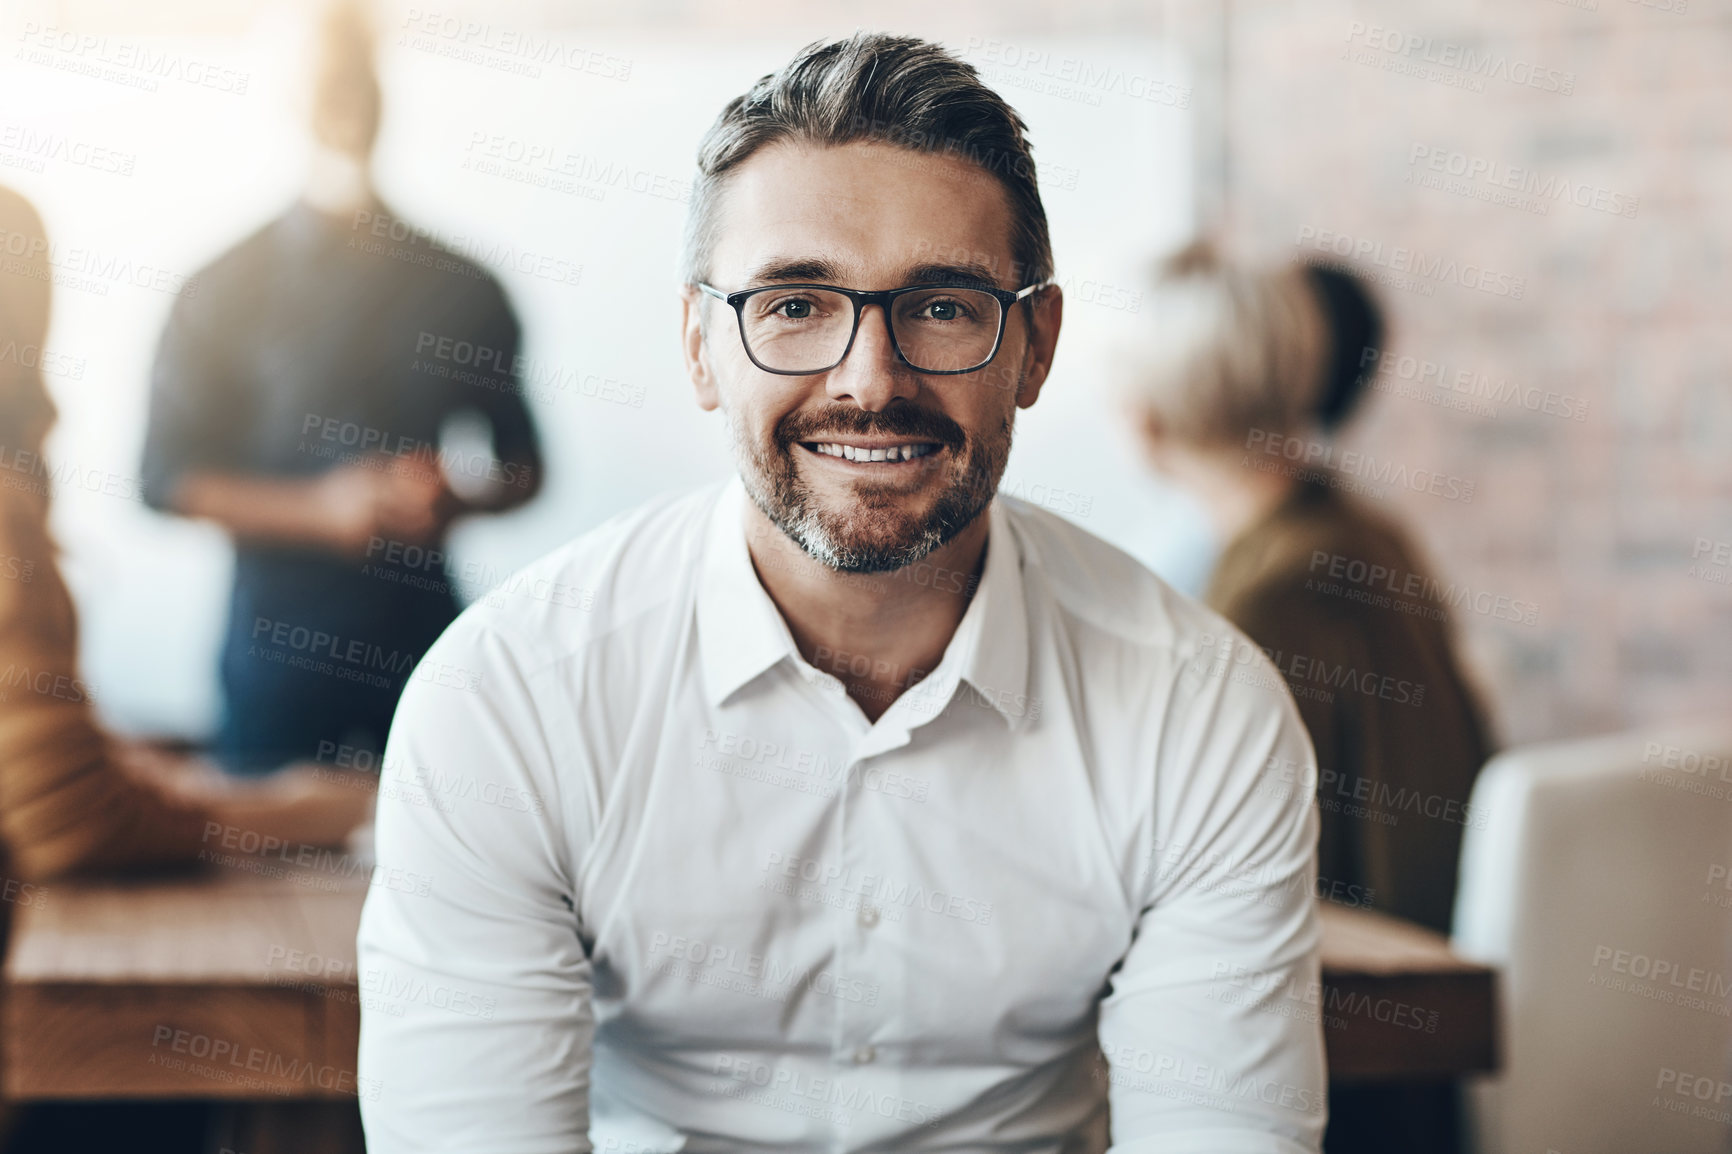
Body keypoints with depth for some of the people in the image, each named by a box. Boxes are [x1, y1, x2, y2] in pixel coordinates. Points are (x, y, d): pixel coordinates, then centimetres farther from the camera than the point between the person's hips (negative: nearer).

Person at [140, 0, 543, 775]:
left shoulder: (461, 291, 6)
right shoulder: (229, 290, 0)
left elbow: (520, 465, 13)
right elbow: (169, 476, -2)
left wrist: (453, 497, -10)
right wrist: (318, 509, -15)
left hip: (422, 645, 2)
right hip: (277, 646, -1)